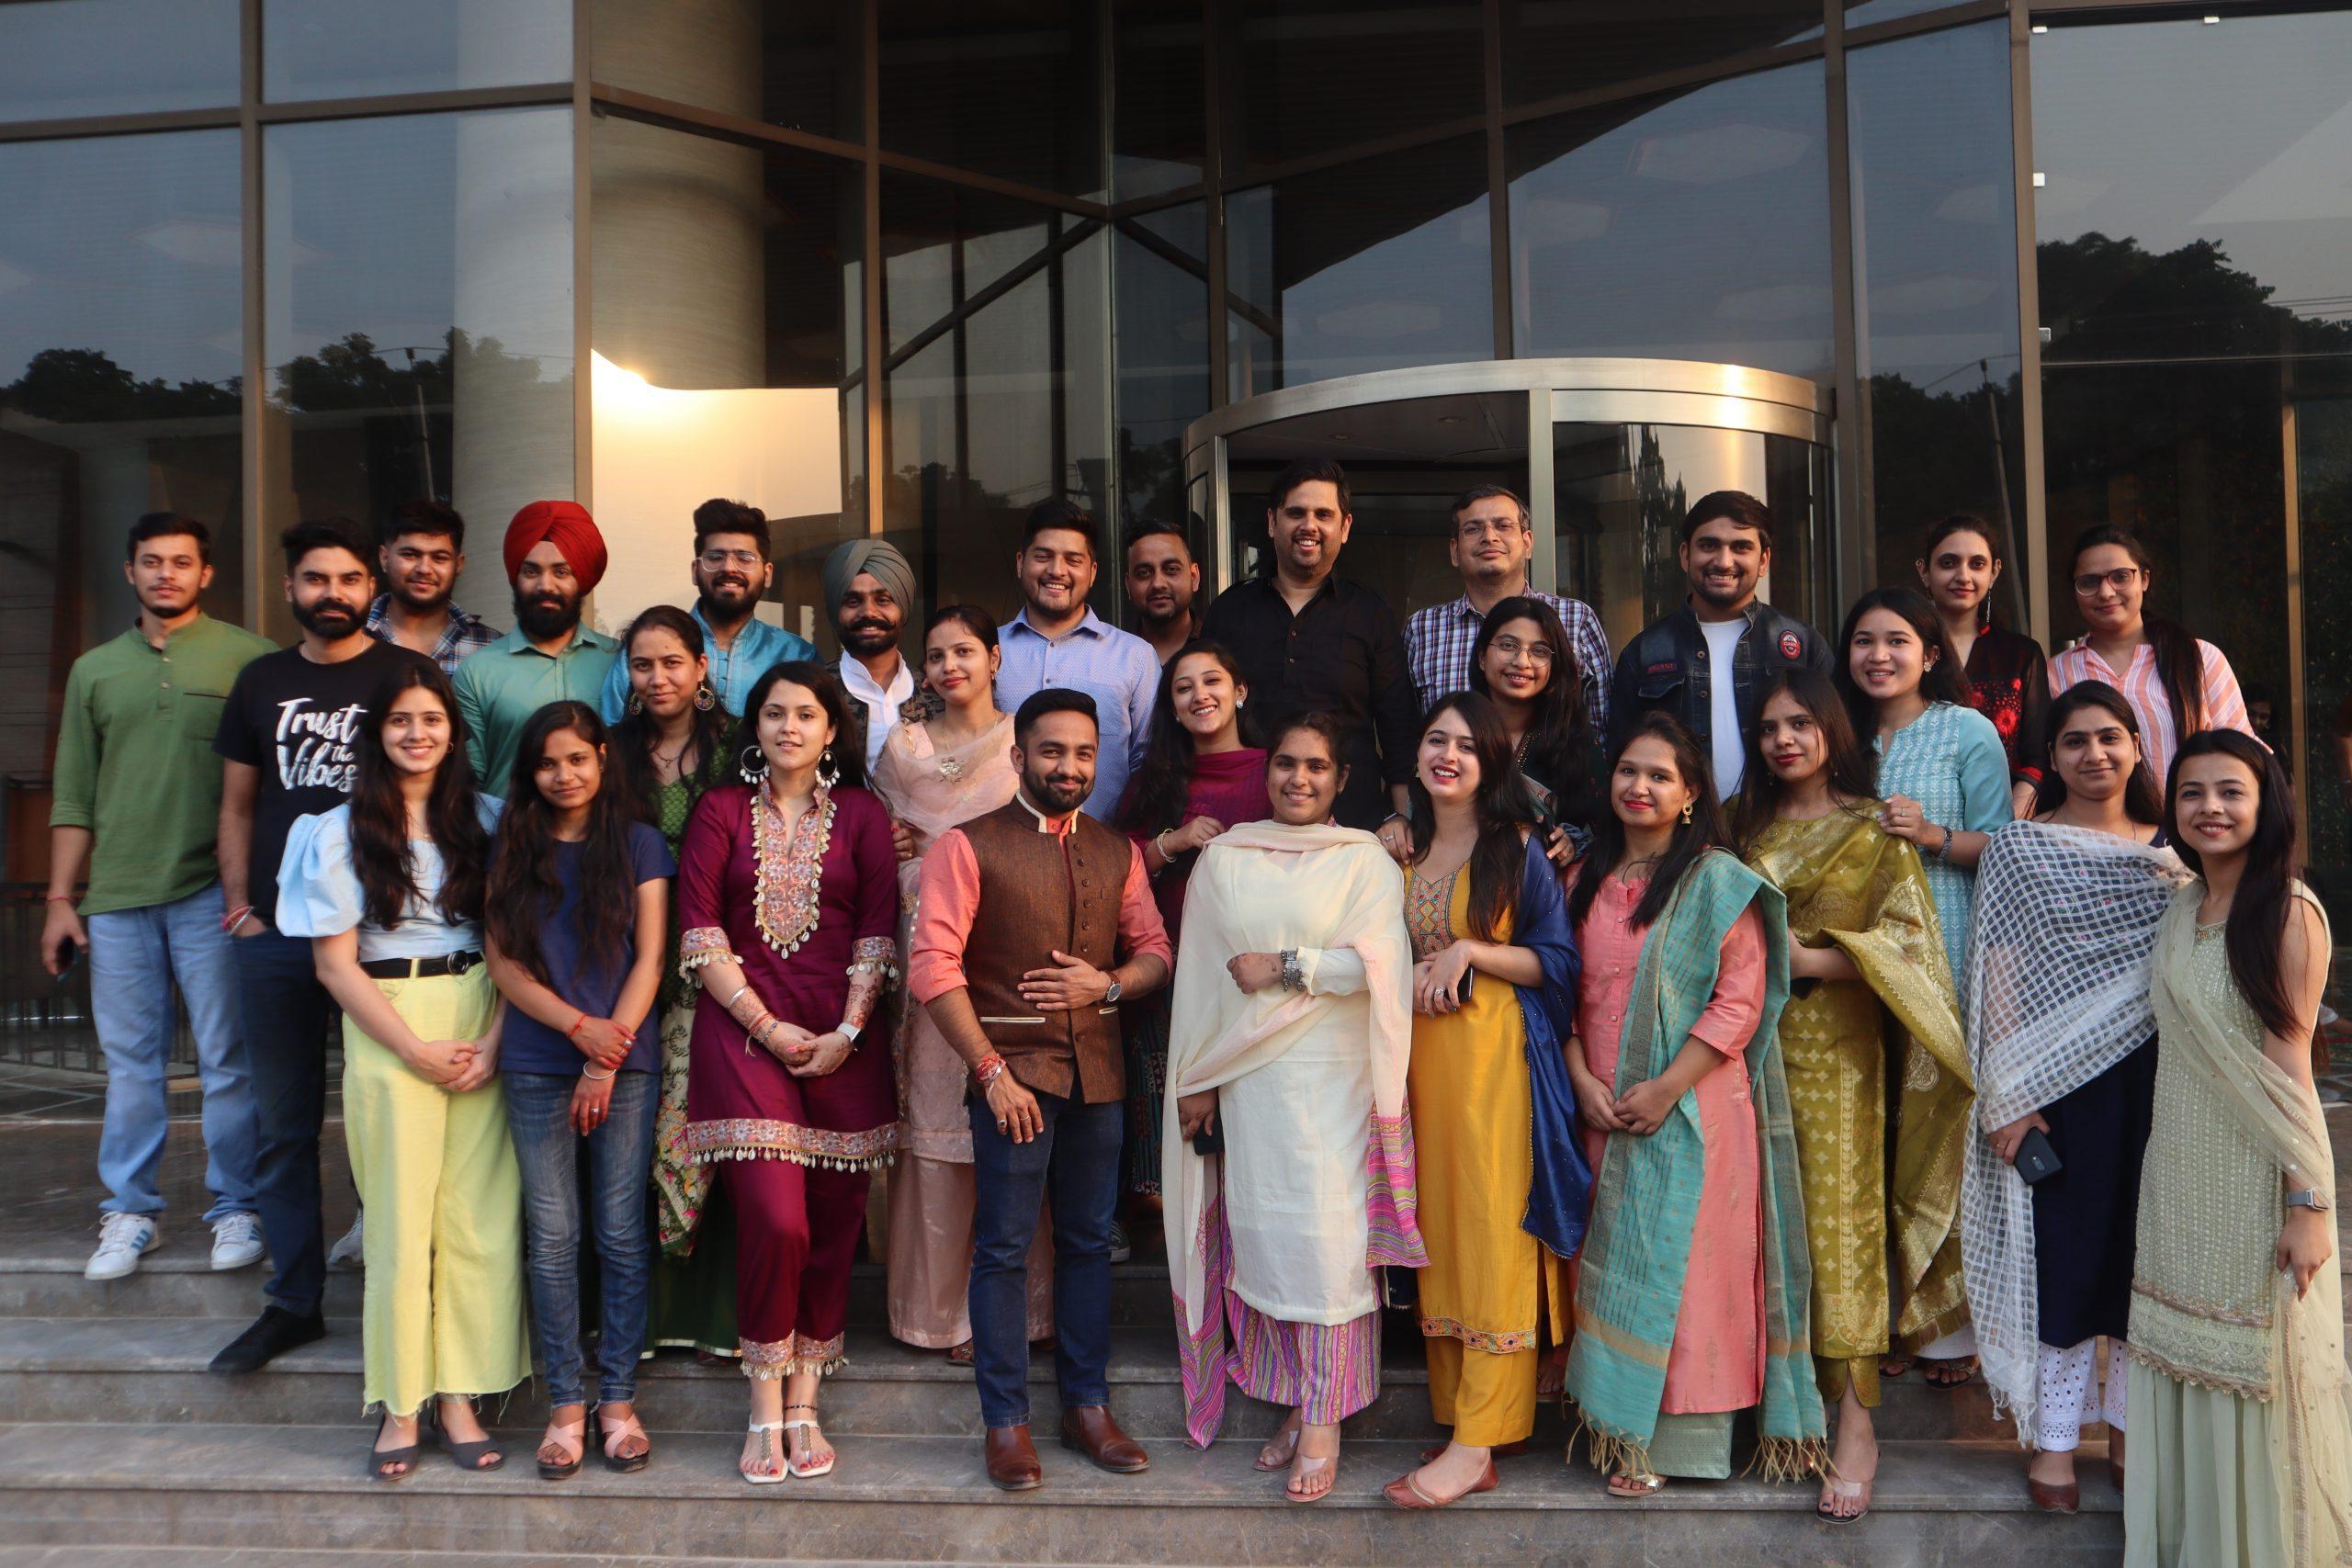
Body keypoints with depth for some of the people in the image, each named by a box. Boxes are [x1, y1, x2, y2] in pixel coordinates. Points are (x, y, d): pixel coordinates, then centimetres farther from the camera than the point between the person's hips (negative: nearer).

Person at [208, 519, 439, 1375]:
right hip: (276, 931, 4)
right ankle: (293, 1300, 20)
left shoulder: (410, 677, 1)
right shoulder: (261, 682, 13)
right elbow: (237, 806, 17)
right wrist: (238, 905, 6)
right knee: (282, 1126, 9)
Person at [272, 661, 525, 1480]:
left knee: (480, 1217, -1)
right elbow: (336, 963, 0)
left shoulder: (485, 819, 8)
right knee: (401, 1220, 0)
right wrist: (417, 1050, -8)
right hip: (386, 1030, -2)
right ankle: (401, 1407, 12)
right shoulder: (341, 831, 3)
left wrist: (493, 1040, -7)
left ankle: (459, 1399, 9)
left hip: (481, 1021, 2)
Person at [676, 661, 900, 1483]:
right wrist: (768, 1027, -7)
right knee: (775, 1221, -11)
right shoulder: (721, 810, 7)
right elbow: (700, 933, 0)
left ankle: (804, 1404, 15)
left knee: (832, 1227, 2)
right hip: (744, 1033, -2)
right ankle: (766, 1410, 3)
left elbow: (879, 932, 5)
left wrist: (848, 1032, -7)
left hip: (842, 1040, 2)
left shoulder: (861, 815, 10)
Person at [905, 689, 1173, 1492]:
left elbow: (1153, 949, 15)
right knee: (1004, 1246, 0)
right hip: (1012, 1070, -4)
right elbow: (933, 967, -11)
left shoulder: (1117, 853, 11)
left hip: (1097, 1071, 5)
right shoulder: (967, 847, -5)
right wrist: (991, 1071, -14)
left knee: (1088, 1240, 11)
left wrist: (1110, 984, -7)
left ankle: (1087, 1406, 23)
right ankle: (1005, 1421, 11)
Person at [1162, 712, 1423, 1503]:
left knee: (1325, 1239, -6)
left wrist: (1283, 968, -10)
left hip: (1334, 1082, -3)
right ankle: (1293, 1404, 14)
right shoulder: (1222, 859, 12)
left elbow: (1379, 962, -8)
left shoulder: (1365, 859, 4)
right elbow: (1198, 971, 11)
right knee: (1260, 1234, 3)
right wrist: (1196, 1079, 8)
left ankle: (1323, 1421, 2)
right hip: (1244, 1081, 3)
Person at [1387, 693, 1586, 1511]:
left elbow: (1559, 960, -3)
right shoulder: (1403, 851, 13)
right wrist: (1405, 978, 3)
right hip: (1422, 1053, 5)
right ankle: (1456, 1421, 14)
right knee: (1437, 1236, 6)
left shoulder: (1518, 847, -1)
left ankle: (1477, 1446, -4)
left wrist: (1471, 952, -14)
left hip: (1498, 1057, -5)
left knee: (1493, 1235, -6)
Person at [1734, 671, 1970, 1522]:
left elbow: (1908, 941, -6)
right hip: (1754, 1044, 4)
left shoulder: (1875, 834, 2)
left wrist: (1802, 958, -12)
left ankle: (1857, 1424, -3)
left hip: (1836, 1046, -4)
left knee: (1840, 1215, -7)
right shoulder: (1745, 826, 15)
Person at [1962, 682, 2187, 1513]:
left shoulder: (2170, 852, 9)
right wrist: (2008, 1098, -11)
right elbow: (2000, 975, -5)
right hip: (2057, 1085, -3)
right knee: (2061, 1248, 2)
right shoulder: (2019, 849, 0)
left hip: (2153, 1080, 3)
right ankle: (2053, 1436, 15)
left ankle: (2128, 1428, 24)